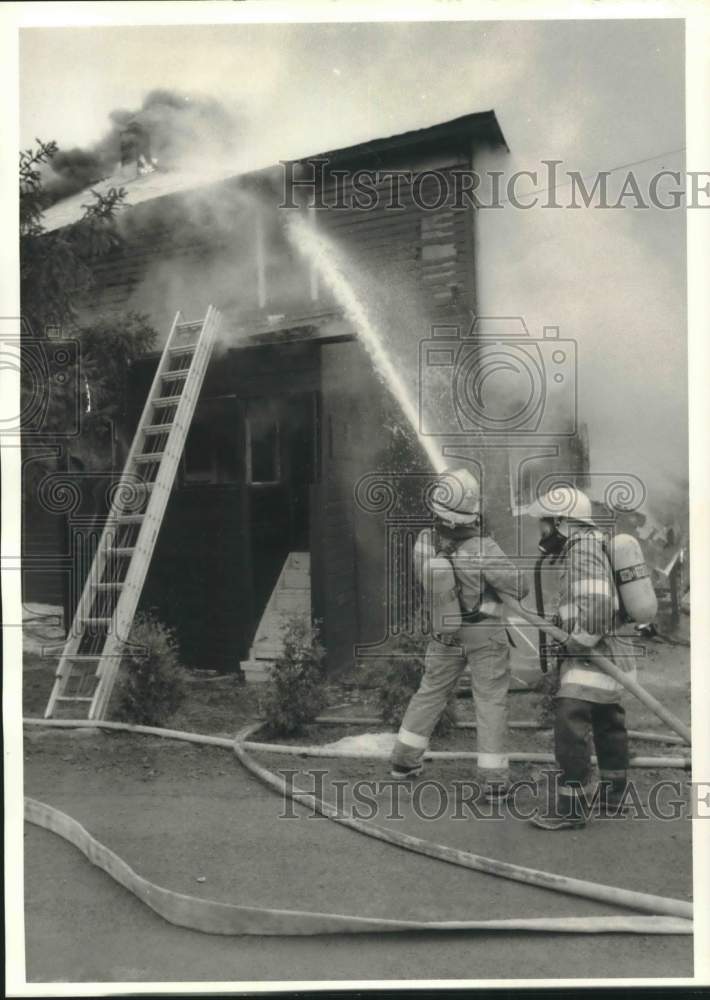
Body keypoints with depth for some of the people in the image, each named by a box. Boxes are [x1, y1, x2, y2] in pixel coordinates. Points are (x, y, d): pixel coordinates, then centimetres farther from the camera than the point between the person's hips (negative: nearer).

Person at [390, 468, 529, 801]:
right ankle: (493, 778, 9)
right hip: (485, 635, -5)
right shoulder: (483, 552, -28)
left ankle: (404, 759, 30)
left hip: (445, 632, 5)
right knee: (491, 702, 6)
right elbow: (520, 588, -18)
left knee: (431, 692, 20)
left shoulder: (424, 542, -14)